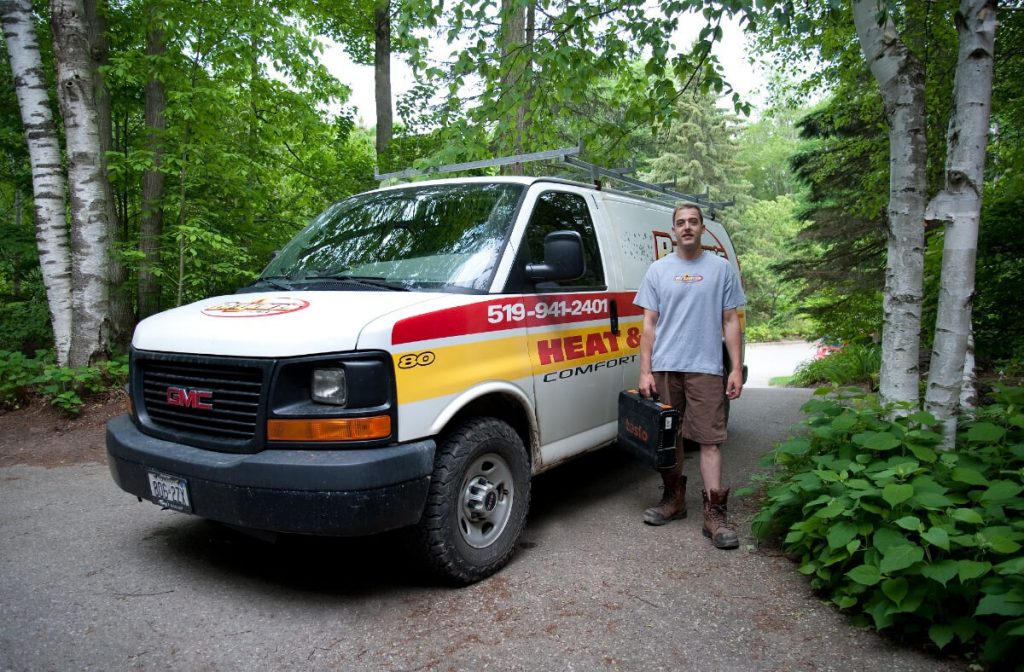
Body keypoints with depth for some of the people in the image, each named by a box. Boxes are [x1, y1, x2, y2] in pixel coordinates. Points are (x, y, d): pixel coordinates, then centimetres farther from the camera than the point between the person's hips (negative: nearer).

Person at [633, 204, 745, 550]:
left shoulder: (721, 268, 7)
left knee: (709, 440, -4)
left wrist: (737, 369, -1)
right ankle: (673, 498, 24)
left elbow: (730, 322, 7)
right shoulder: (658, 270, 9)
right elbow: (649, 324, 7)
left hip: (706, 369, -2)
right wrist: (645, 371, -1)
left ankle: (716, 514, 0)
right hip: (665, 368, 2)